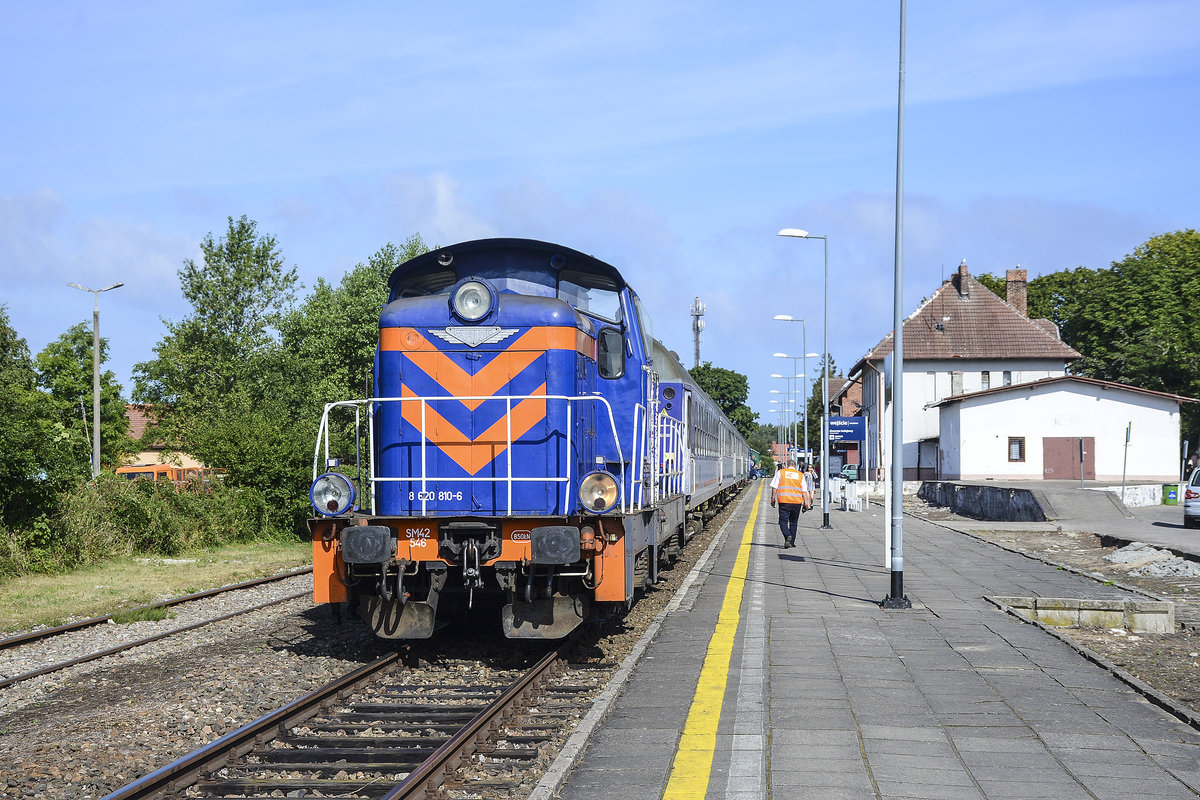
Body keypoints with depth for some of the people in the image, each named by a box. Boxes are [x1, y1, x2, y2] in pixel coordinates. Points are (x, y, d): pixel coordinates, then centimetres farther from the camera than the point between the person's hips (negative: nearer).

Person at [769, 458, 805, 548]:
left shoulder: (780, 472, 6)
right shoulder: (800, 475, 10)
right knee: (793, 522, 14)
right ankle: (792, 542, 16)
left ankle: (787, 535, -27)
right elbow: (804, 491, 9)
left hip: (784, 501, -2)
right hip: (797, 502, 2)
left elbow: (774, 487, 0)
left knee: (783, 521, 0)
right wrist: (805, 504, 12)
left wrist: (773, 499, 5)